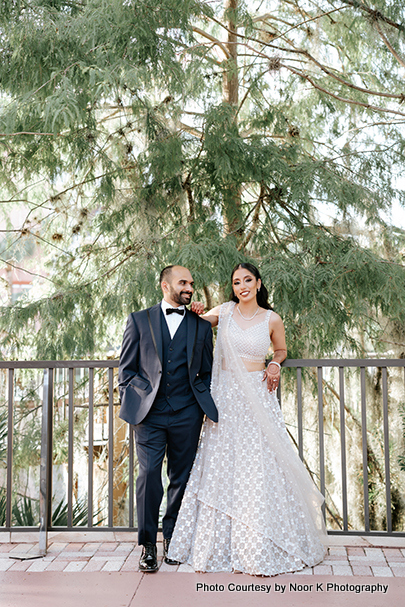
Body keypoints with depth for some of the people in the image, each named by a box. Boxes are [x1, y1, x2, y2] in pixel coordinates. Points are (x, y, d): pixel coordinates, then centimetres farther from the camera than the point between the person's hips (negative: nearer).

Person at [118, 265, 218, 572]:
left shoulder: (202, 326, 12)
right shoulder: (139, 320, 8)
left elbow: (207, 373, 16)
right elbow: (126, 369, 9)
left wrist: (206, 406, 3)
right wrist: (133, 402, -2)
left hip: (186, 414, 2)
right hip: (149, 413, -2)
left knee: (181, 478, 7)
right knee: (149, 474, -8)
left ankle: (172, 539, 23)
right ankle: (148, 545, 5)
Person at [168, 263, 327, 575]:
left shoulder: (272, 320, 2)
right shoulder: (223, 312, 4)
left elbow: (281, 350, 19)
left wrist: (275, 366, -1)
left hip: (257, 396, -1)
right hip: (226, 396, 1)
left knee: (259, 467, -2)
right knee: (222, 467, 3)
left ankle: (260, 549, 10)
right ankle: (219, 546, 16)